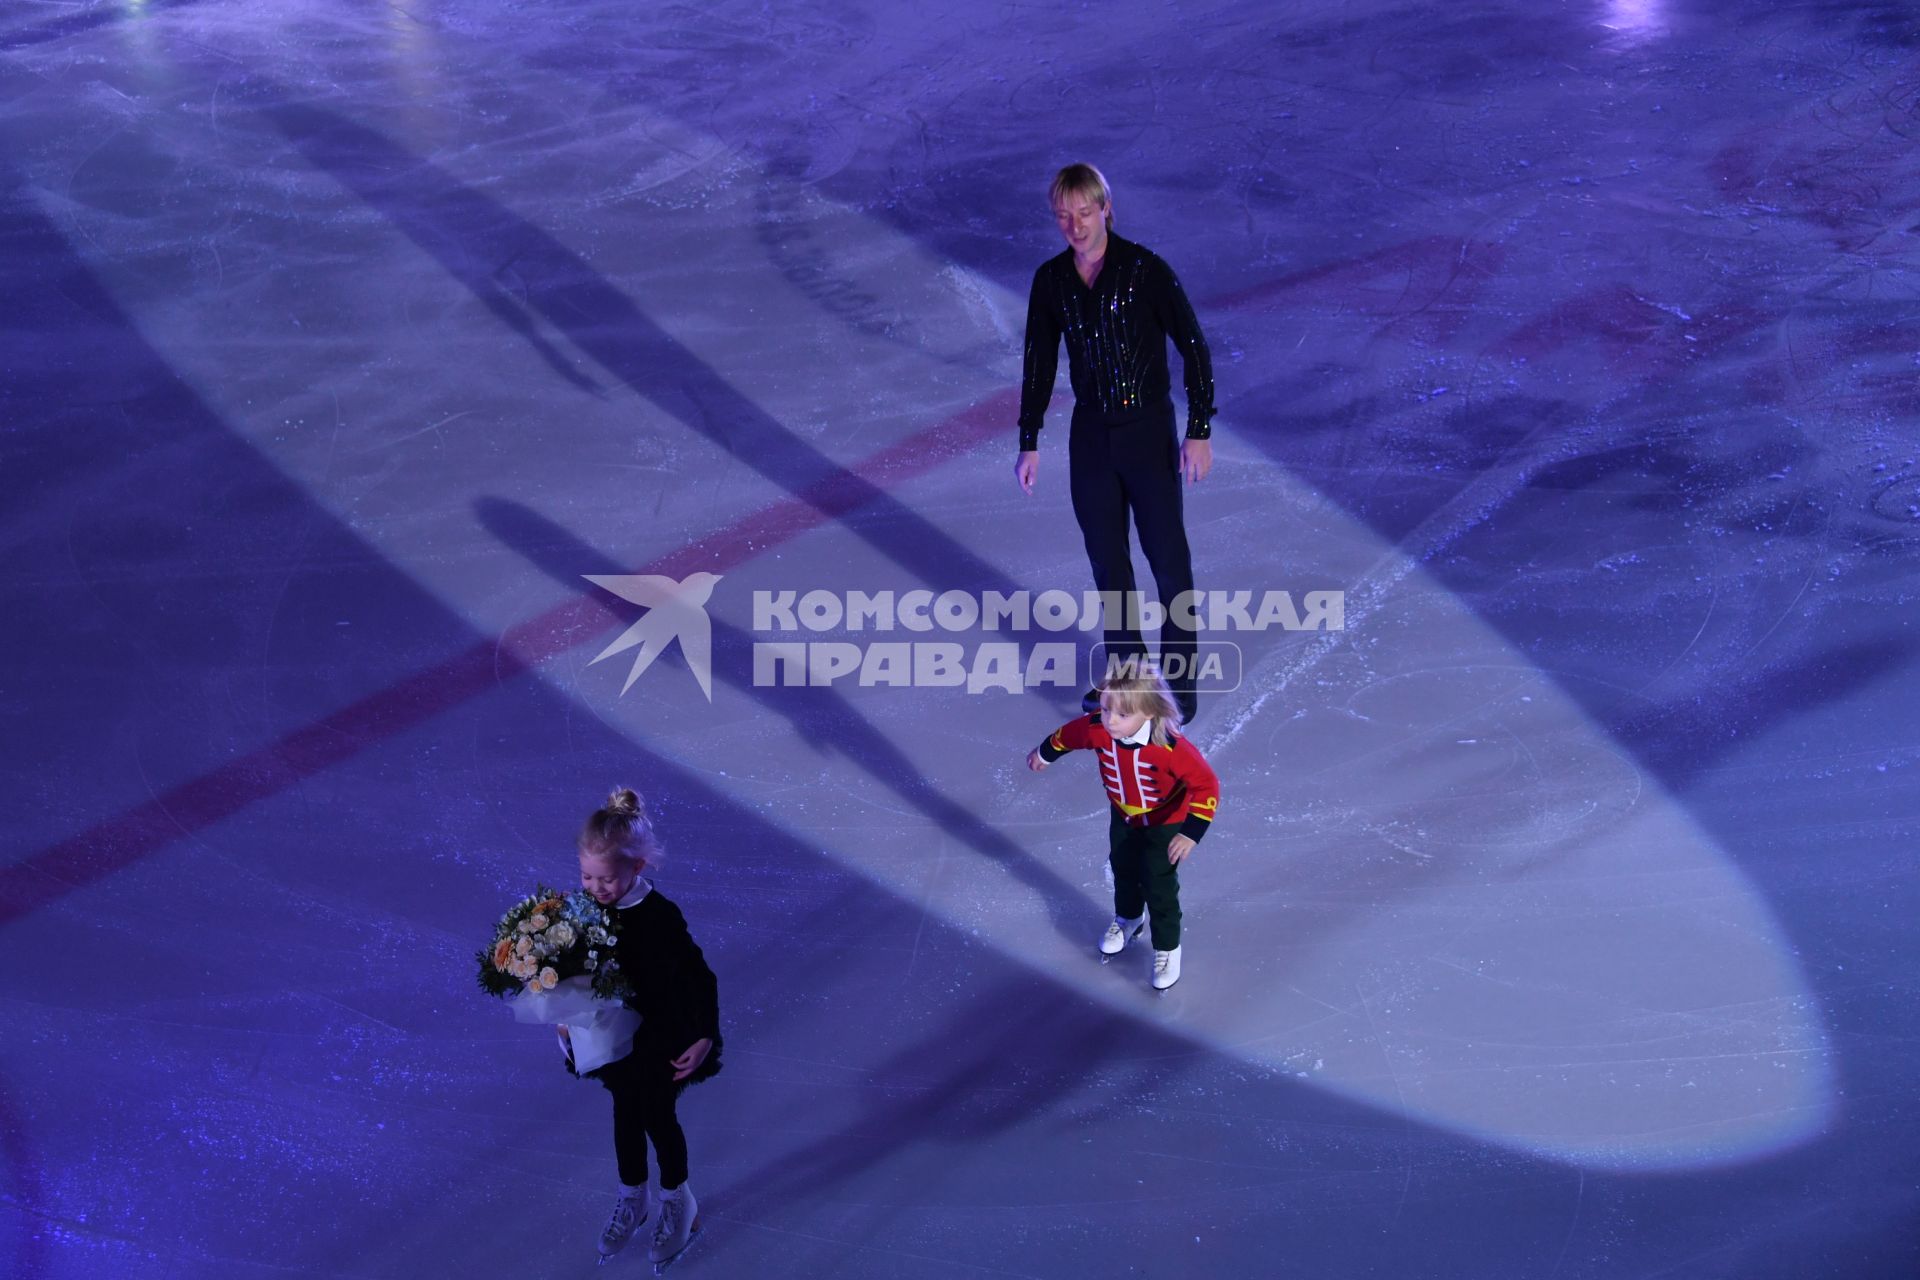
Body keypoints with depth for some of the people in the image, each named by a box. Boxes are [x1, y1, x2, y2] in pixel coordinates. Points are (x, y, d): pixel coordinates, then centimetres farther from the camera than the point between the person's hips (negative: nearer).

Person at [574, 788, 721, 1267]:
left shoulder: (659, 917, -29)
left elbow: (700, 978, -22)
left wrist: (705, 1037, -20)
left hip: (659, 1039, -5)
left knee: (657, 1117, 12)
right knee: (625, 1113, 21)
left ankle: (677, 1203, 38)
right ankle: (632, 1199, 45)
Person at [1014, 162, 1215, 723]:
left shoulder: (1146, 270, -14)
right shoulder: (1050, 280, -1)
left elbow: (1194, 348, -10)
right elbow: (1039, 364, 8)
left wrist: (1199, 431, -13)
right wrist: (1029, 442, 8)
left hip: (1149, 433, -4)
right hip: (1090, 438, 4)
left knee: (1169, 561, 3)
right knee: (1107, 561, 13)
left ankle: (1179, 678, 18)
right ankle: (1124, 671, 29)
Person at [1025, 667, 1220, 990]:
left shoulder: (1170, 747, -42)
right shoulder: (1096, 729, -29)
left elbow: (1206, 785, -34)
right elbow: (1067, 735, -5)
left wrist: (1191, 833, -38)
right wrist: (1043, 754, 15)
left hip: (1165, 822, -5)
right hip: (1123, 815, 5)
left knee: (1160, 887, 2)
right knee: (1123, 870, 25)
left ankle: (1167, 949, 25)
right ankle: (1128, 920, 54)